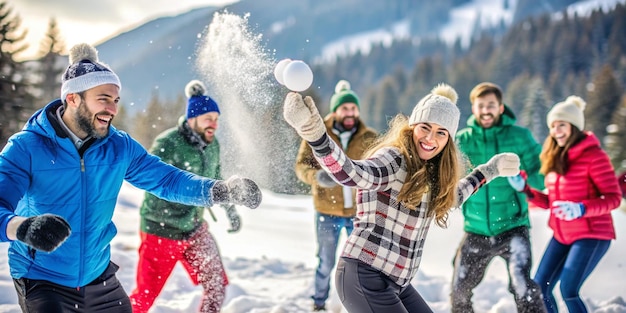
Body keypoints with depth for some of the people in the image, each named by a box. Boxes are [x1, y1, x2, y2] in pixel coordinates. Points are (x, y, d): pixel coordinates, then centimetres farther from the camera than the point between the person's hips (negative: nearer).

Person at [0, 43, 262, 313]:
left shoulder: (121, 148, -3)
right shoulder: (26, 148, -18)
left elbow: (167, 179, -1)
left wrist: (222, 190, -19)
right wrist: (22, 227, -52)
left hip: (99, 278, 5)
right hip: (41, 280, -5)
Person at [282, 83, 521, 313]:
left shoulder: (428, 172, 11)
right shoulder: (394, 160, -14)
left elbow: (448, 197, 34)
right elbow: (353, 174, -36)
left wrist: (488, 171, 37)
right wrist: (316, 136, -54)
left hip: (396, 284, 9)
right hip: (365, 277, -9)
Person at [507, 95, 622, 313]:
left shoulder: (593, 155, -13)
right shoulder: (556, 157, 9)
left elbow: (613, 198, -16)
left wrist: (581, 209, -31)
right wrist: (524, 189, -2)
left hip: (591, 235, -8)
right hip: (562, 235, 8)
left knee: (568, 291, -15)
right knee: (540, 287, 6)